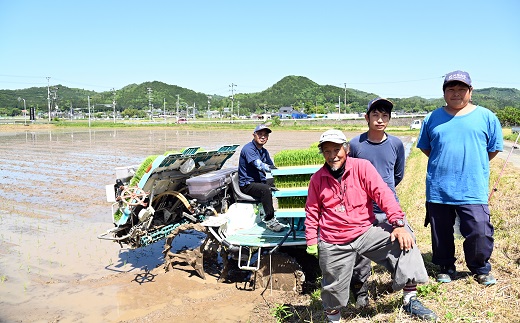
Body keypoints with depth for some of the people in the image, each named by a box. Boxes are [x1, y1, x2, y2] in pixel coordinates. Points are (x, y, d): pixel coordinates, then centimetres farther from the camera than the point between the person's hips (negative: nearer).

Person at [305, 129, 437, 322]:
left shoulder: (362, 167, -6)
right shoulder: (317, 178, 0)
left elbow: (383, 194, -14)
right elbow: (312, 212, 8)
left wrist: (398, 223, -24)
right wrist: (311, 241, 5)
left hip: (365, 232, 0)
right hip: (333, 245, 1)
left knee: (404, 238, -20)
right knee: (333, 288, 7)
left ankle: (410, 300, -10)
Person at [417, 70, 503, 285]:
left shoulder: (485, 116, 4)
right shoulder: (433, 118, 8)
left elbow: (494, 148, 11)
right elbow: (425, 147, 17)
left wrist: (475, 166, 10)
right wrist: (442, 164, 9)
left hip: (473, 190, -2)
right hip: (438, 189, 2)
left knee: (480, 233, -3)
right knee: (441, 234, 11)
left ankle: (481, 269, 24)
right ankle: (446, 268, 32)